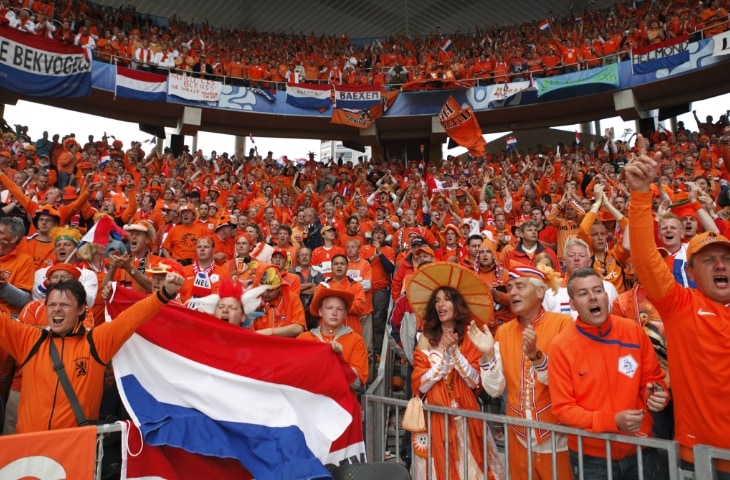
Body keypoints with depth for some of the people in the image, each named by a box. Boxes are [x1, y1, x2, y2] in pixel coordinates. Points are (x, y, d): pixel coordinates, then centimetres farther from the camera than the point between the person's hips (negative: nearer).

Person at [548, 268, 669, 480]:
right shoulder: (561, 346, -16)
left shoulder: (633, 331, -6)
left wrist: (656, 394, -14)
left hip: (640, 450, 3)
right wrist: (612, 421, -24)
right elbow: (563, 408, -13)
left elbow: (653, 377, 7)